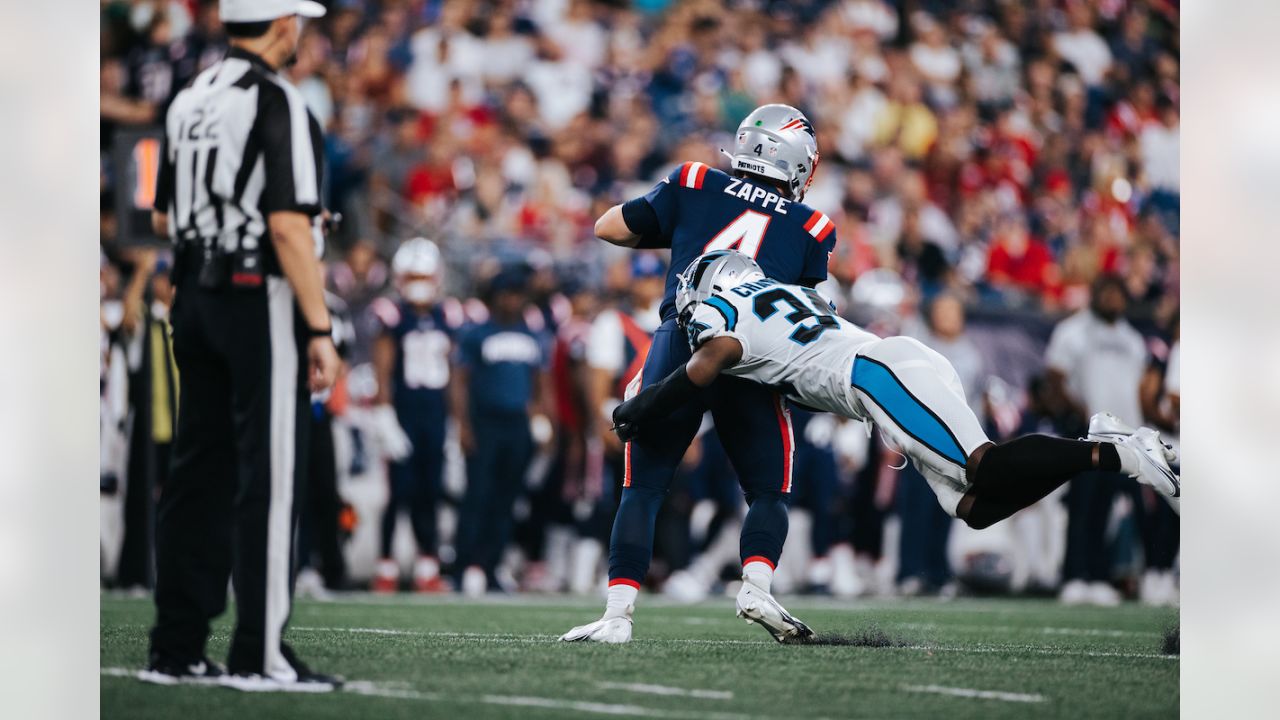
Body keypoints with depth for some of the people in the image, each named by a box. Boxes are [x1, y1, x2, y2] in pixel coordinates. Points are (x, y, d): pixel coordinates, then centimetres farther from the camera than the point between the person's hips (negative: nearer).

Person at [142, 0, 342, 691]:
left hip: (194, 296, 8)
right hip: (261, 296, -8)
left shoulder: (189, 101, 11)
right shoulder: (278, 103, -13)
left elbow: (162, 218, 18)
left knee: (199, 470, 10)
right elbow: (288, 225, -19)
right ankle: (259, 655, -5)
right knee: (269, 474, -4)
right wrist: (319, 330, -17)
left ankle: (176, 649, 11)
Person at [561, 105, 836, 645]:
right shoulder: (809, 229, 11)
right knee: (768, 492, 14)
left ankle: (618, 611, -4)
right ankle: (756, 585, -10)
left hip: (680, 341, 1)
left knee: (642, 488, 7)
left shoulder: (695, 186, 13)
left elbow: (610, 227, 19)